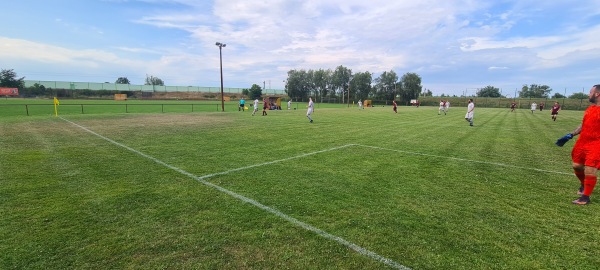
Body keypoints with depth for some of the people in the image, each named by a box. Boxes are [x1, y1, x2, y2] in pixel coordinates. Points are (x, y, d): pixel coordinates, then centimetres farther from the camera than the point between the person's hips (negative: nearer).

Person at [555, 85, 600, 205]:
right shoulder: (590, 108, 10)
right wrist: (569, 136, 15)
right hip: (582, 142, 7)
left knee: (589, 170, -8)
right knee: (577, 166, 15)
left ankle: (586, 197, 4)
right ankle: (584, 185, 41)